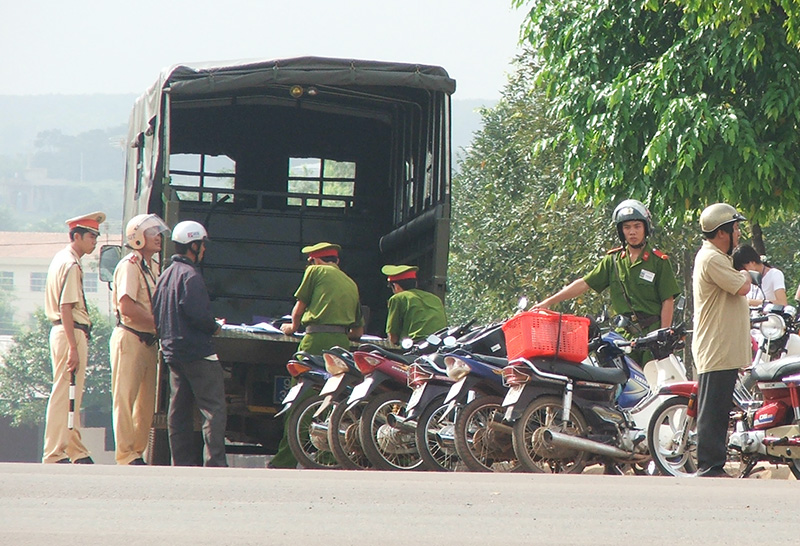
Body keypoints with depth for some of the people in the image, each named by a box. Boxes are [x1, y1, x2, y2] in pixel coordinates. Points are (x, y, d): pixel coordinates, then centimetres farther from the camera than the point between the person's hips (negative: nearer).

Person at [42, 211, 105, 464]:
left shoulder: (61, 258, 16)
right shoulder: (71, 265, -14)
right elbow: (66, 308, -21)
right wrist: (73, 348, -24)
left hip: (62, 331, 11)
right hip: (72, 332, -11)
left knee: (73, 395, 14)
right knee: (64, 393, -8)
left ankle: (76, 451, 20)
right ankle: (55, 454, -7)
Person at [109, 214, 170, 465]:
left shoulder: (154, 267, 17)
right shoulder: (130, 265, -10)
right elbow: (126, 306, -20)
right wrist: (157, 322, -16)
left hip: (149, 340, 9)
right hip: (130, 338, -9)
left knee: (147, 401, 9)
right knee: (125, 398, -5)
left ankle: (138, 452, 14)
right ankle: (126, 454, -6)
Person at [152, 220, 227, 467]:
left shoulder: (166, 275, 15)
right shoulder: (190, 276, -13)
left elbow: (155, 314, 17)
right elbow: (198, 314, -21)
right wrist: (214, 327, -5)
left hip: (172, 352, 10)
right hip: (197, 352, -10)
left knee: (179, 410, 10)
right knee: (214, 409, -10)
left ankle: (182, 461, 10)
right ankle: (214, 462, -17)